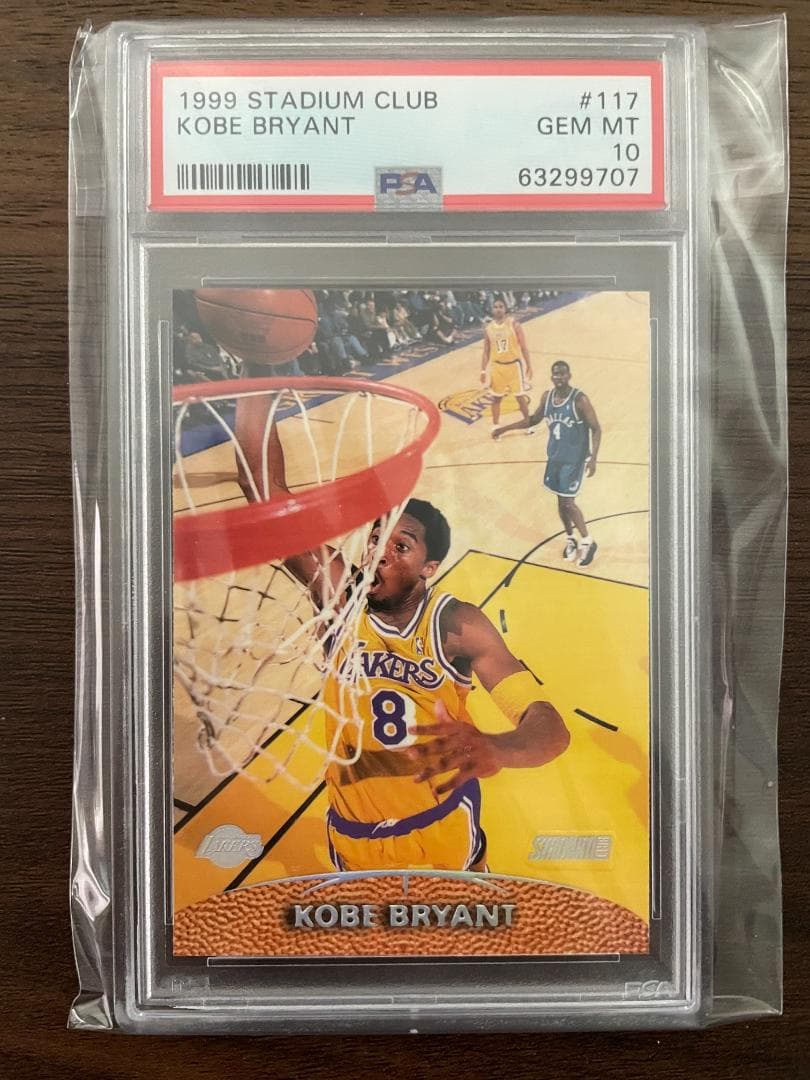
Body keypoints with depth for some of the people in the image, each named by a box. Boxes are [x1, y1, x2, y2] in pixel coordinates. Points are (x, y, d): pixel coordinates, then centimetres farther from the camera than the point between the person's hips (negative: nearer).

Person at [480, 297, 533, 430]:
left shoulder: (514, 324, -9)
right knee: (496, 398, 8)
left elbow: (523, 347, -6)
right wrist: (483, 371, 2)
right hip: (497, 366, 3)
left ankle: (528, 424, 20)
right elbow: (486, 351, 7)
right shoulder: (488, 328, 0)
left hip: (514, 365, -3)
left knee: (520, 397, 3)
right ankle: (495, 427, 19)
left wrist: (529, 366, -8)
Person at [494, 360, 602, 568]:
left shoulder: (579, 400, -20)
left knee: (568, 503, -6)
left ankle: (588, 542, 12)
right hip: (555, 457, 6)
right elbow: (534, 419, 15)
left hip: (574, 459, -6)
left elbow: (596, 429, -16)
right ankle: (570, 539, 33)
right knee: (561, 500, 14)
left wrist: (593, 458, -25)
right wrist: (505, 428, 10)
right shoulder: (547, 397, -2)